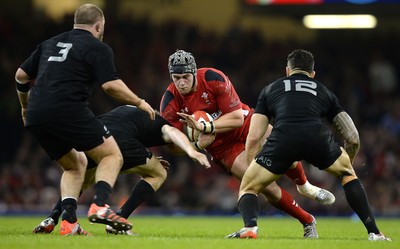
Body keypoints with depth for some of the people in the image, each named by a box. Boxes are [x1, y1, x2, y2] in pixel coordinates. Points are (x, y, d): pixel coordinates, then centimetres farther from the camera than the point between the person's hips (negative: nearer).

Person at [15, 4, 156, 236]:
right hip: (69, 111, -7)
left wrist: (25, 107, 40)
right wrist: (140, 103, 6)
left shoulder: (50, 43, 24)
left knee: (76, 164, 23)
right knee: (112, 155, 6)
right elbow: (111, 85, -8)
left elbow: (21, 76, 25)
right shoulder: (98, 48, 4)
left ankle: (68, 222, 5)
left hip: (36, 117, 7)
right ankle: (100, 205, -18)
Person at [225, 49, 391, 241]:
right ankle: (374, 233, 22)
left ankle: (250, 226, -14)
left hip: (282, 139, -1)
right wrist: (345, 165, 51)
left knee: (247, 188, 19)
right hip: (317, 137, 1)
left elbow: (253, 138, 24)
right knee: (347, 174, 33)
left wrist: (252, 169, 37)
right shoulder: (324, 92, 36)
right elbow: (353, 138, 31)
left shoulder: (270, 89, 33)